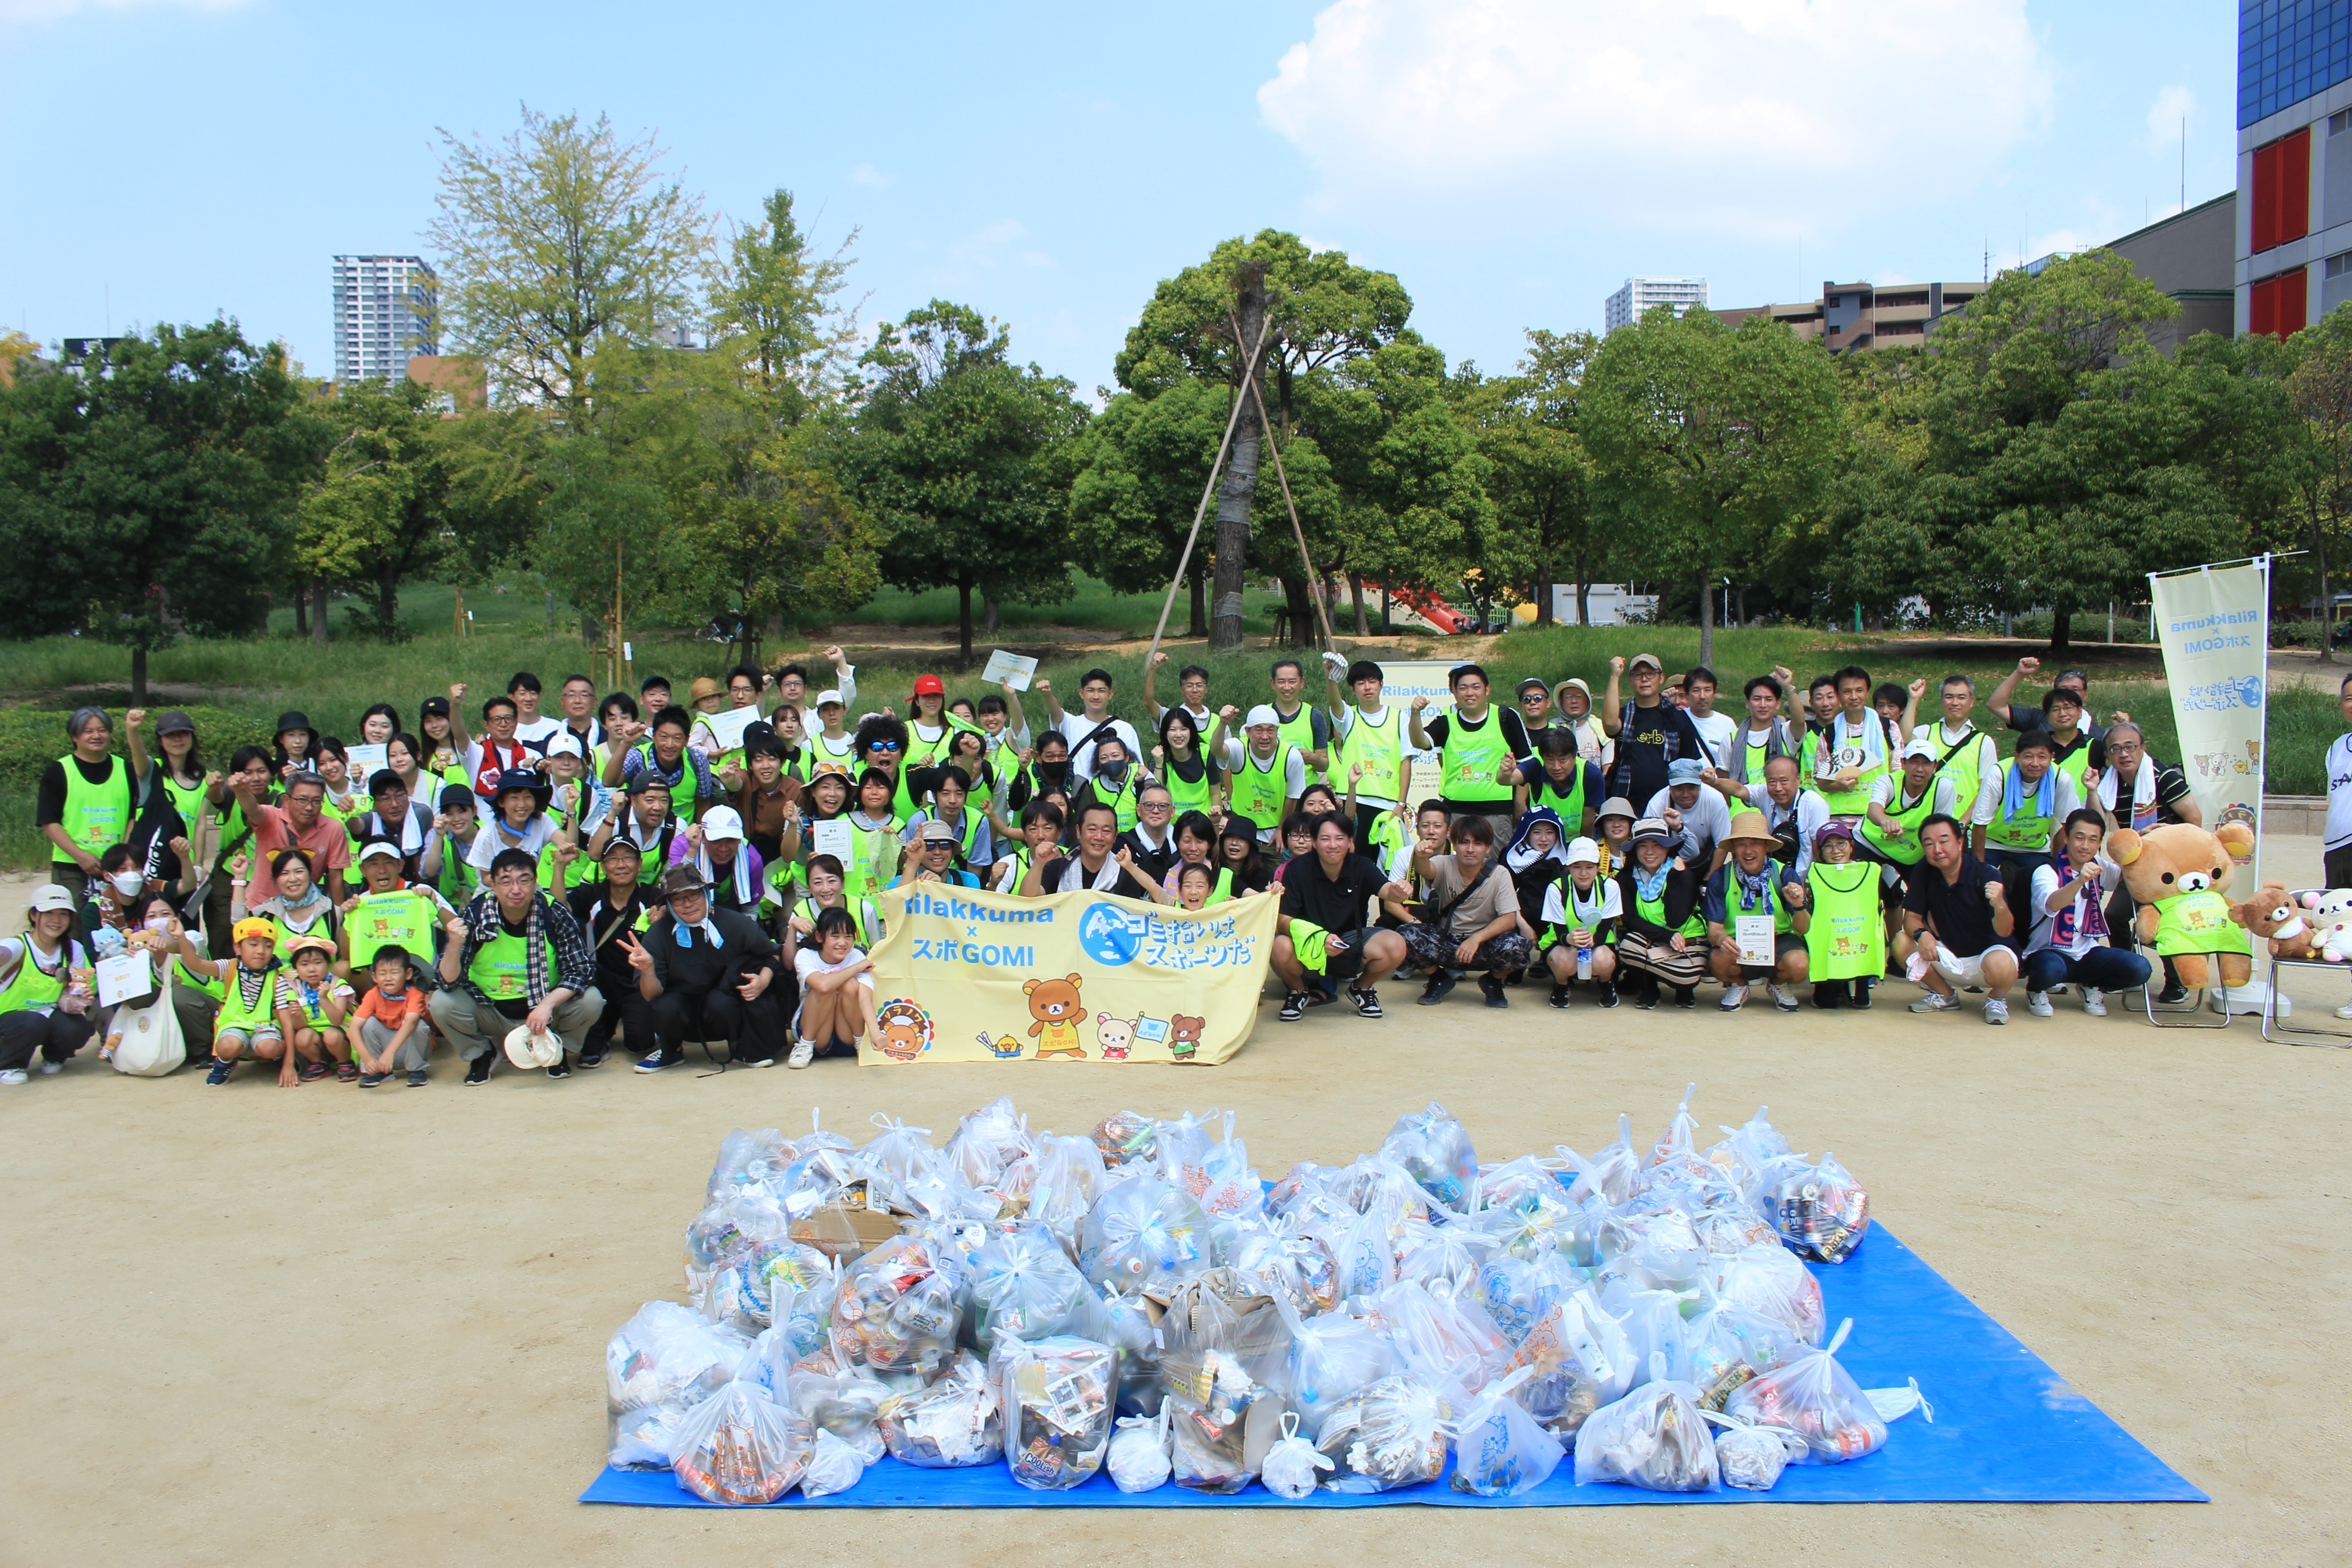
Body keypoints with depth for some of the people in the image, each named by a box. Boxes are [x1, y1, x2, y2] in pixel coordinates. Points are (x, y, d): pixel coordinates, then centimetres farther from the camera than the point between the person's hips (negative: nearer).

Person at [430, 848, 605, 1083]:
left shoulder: (555, 915, -15)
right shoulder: (475, 914, -15)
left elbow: (582, 969, -17)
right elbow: (450, 982, -16)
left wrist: (548, 1004, -32)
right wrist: (454, 946, -37)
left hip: (544, 1009, 0)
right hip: (489, 1010, 0)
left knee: (590, 1001, -24)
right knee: (441, 1004, -23)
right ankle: (480, 1053, 8)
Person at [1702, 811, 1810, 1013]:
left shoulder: (1785, 875, -10)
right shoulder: (1720, 878, -10)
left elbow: (1803, 929, -10)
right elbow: (1714, 927, -11)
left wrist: (1799, 906, -33)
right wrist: (1721, 939, -36)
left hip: (1779, 941, 1)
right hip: (1737, 943, 0)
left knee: (1797, 964, -32)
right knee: (1720, 959, -34)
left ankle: (1779, 984, 9)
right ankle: (1737, 986, 6)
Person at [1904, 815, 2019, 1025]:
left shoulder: (1984, 875, -20)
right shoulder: (1925, 874, -7)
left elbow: (2004, 931, -25)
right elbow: (1912, 917, -4)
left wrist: (1999, 905, -48)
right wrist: (1921, 934, -29)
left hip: (1986, 953, -4)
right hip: (1949, 958, 4)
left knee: (2000, 965, -38)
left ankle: (1997, 998, 0)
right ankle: (1944, 995, 5)